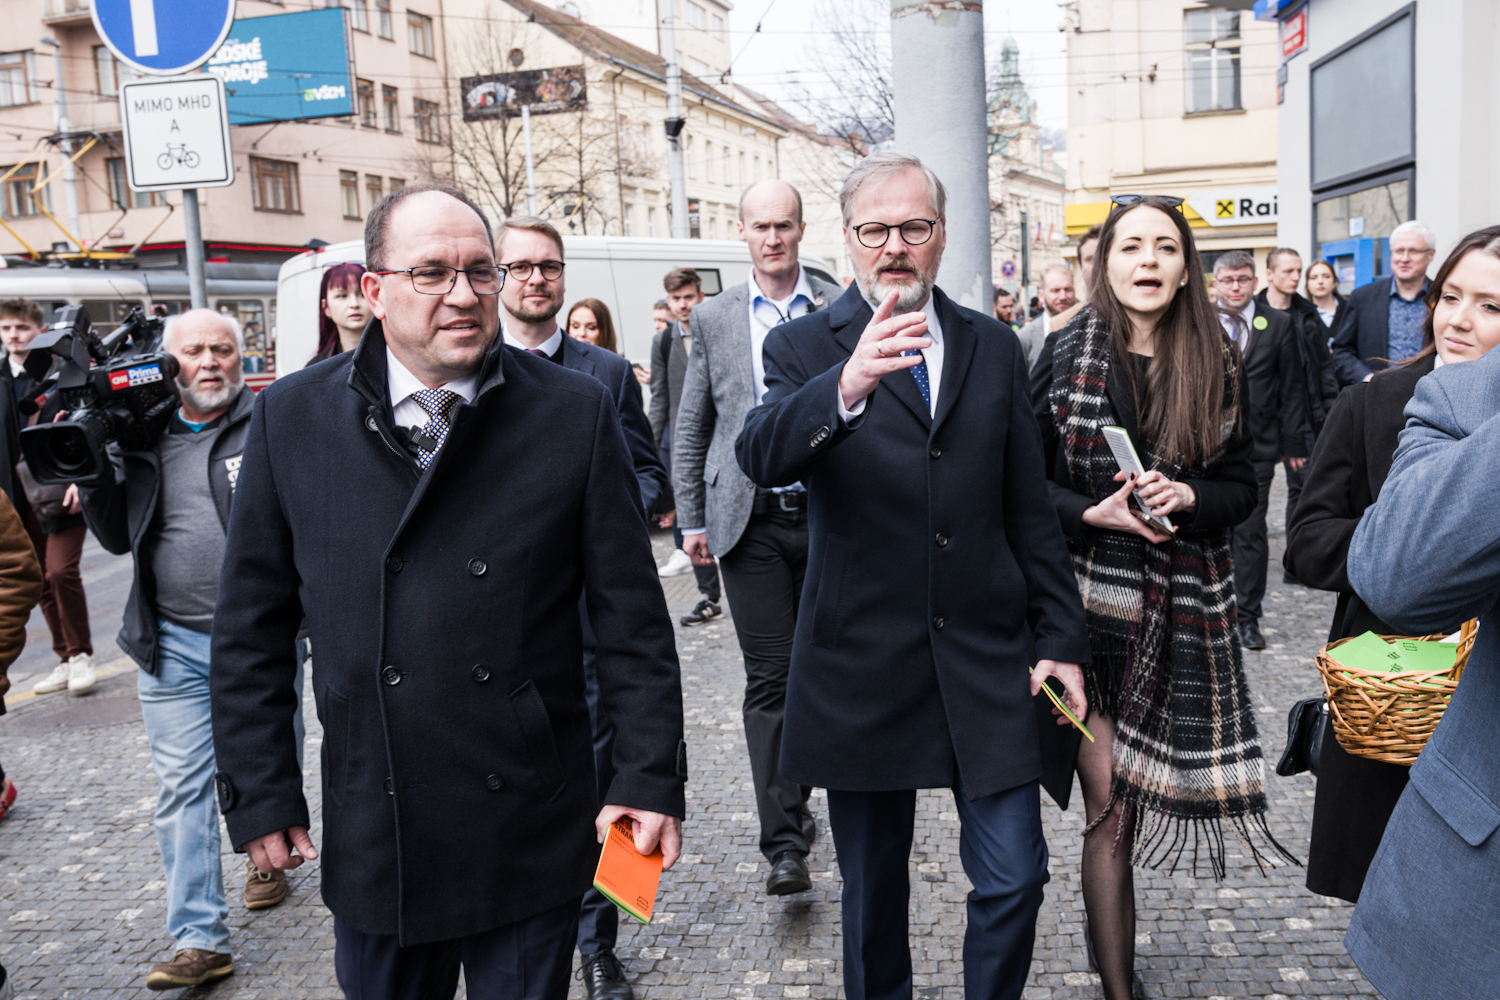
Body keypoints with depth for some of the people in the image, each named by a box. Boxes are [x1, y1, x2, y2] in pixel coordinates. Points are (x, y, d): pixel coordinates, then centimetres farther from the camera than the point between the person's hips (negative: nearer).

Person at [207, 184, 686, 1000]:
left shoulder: (575, 411, -4)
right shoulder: (292, 418, 0)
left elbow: (632, 617, -4)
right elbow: (252, 629, 4)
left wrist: (652, 779, -6)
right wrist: (259, 796, 3)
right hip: (370, 842, 2)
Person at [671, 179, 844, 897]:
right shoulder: (714, 318, 7)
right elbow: (691, 429, 10)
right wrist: (691, 519, 5)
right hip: (751, 520, -1)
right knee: (770, 676, -3)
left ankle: (796, 800, 32)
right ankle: (784, 843, 2)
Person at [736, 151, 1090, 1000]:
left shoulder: (995, 348, 8)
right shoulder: (805, 347, -2)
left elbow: (1030, 511, 10)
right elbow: (760, 457, -24)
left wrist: (1061, 637, 6)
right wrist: (845, 385, -43)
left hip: (988, 659, 2)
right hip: (862, 666, -2)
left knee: (1014, 879, 5)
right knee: (874, 892, 14)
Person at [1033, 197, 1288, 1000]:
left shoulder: (1216, 365, 4)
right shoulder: (1066, 355, -2)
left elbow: (1241, 486, 8)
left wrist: (1188, 497, -13)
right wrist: (1095, 513, -15)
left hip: (1183, 612, 3)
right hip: (1089, 598, -2)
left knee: (1138, 786, 12)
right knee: (1109, 802, 0)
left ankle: (1103, 930, 40)